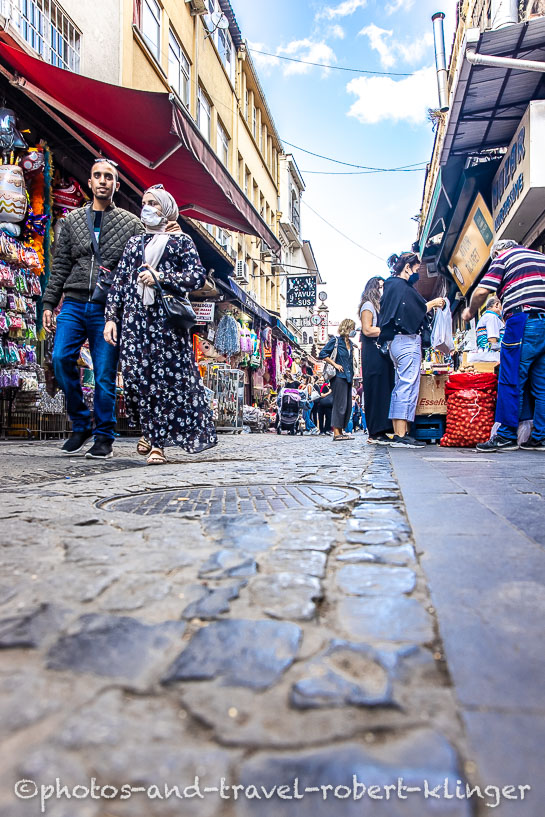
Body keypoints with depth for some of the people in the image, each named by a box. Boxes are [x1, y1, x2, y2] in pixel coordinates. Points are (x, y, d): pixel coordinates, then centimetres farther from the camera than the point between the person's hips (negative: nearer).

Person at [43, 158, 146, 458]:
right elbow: (60, 266, 15)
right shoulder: (71, 220, 16)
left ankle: (104, 436, 8)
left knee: (105, 373, -4)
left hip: (108, 308, -2)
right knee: (61, 358, -13)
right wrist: (49, 303, 8)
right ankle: (80, 424, 4)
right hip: (74, 304, 3)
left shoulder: (131, 224, 8)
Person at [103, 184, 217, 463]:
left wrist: (160, 277, -10)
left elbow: (198, 276, 0)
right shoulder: (134, 243, 23)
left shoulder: (180, 241, 12)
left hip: (166, 318, -4)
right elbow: (119, 282, 18)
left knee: (167, 376, -8)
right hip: (135, 318, 4)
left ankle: (157, 442, -2)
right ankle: (150, 431, 15)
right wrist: (111, 317, 8)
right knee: (136, 375, -4)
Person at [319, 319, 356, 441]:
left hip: (348, 377, 8)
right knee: (340, 404, -10)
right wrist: (335, 365, -11)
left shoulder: (350, 343, 18)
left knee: (348, 405, 7)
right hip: (339, 376, -8)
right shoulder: (335, 341, -3)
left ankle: (341, 431, 14)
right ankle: (336, 433, -8)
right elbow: (323, 354, -5)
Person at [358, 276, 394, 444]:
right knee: (376, 391, -10)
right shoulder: (368, 305, 0)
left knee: (385, 391, 3)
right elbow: (367, 330, -12)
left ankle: (381, 431, 4)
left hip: (384, 354, 9)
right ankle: (375, 433, -9)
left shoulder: (381, 306, 26)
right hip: (373, 354, -9)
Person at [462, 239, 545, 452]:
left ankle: (506, 437, -4)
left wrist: (470, 311, 13)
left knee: (510, 382, -4)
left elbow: (482, 291, -4)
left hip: (524, 321, -6)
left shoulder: (503, 258, 7)